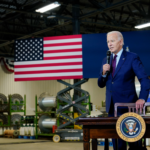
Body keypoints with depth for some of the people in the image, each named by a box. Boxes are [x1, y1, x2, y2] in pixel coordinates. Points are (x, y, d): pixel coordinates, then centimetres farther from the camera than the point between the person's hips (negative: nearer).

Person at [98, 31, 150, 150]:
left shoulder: (132, 58, -5)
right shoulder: (106, 60, 11)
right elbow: (101, 84, 12)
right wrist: (104, 73, -8)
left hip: (127, 106, -5)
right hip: (112, 106, 5)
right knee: (116, 137, 12)